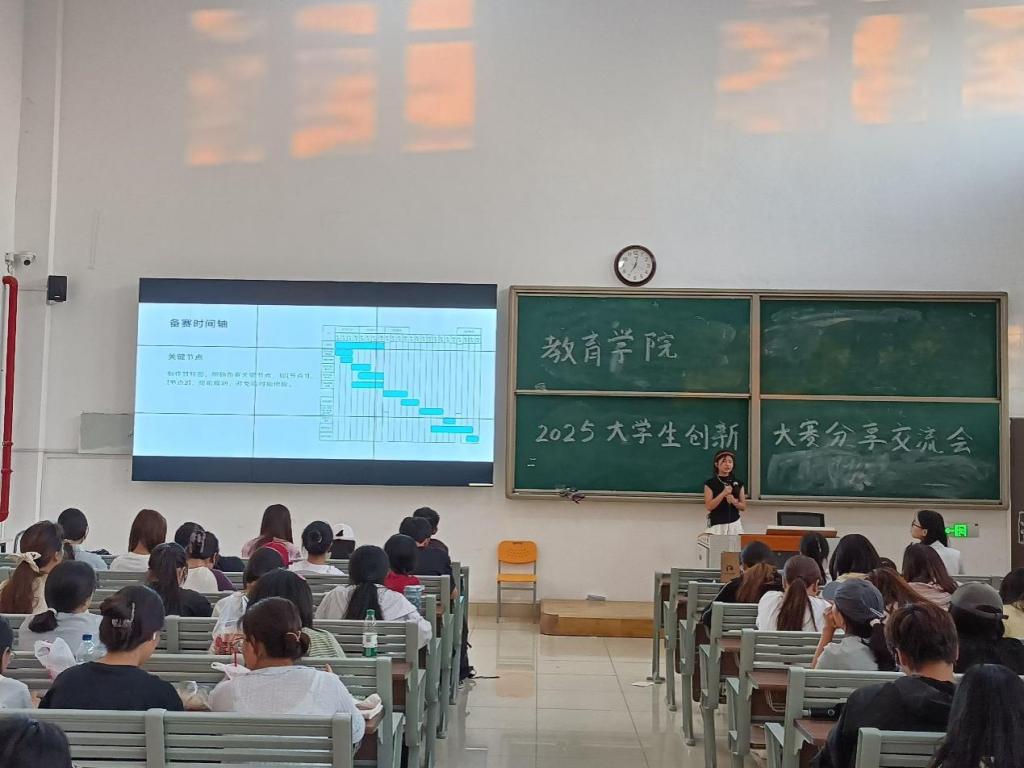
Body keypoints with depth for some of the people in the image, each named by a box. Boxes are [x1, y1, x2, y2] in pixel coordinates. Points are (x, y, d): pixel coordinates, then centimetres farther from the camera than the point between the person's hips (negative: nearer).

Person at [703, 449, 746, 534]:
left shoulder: (738, 483, 7)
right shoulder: (710, 484, -1)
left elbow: (743, 506, 9)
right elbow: (709, 506, -8)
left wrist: (734, 502, -12)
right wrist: (723, 493, -17)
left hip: (734, 524, 3)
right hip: (716, 525, -3)